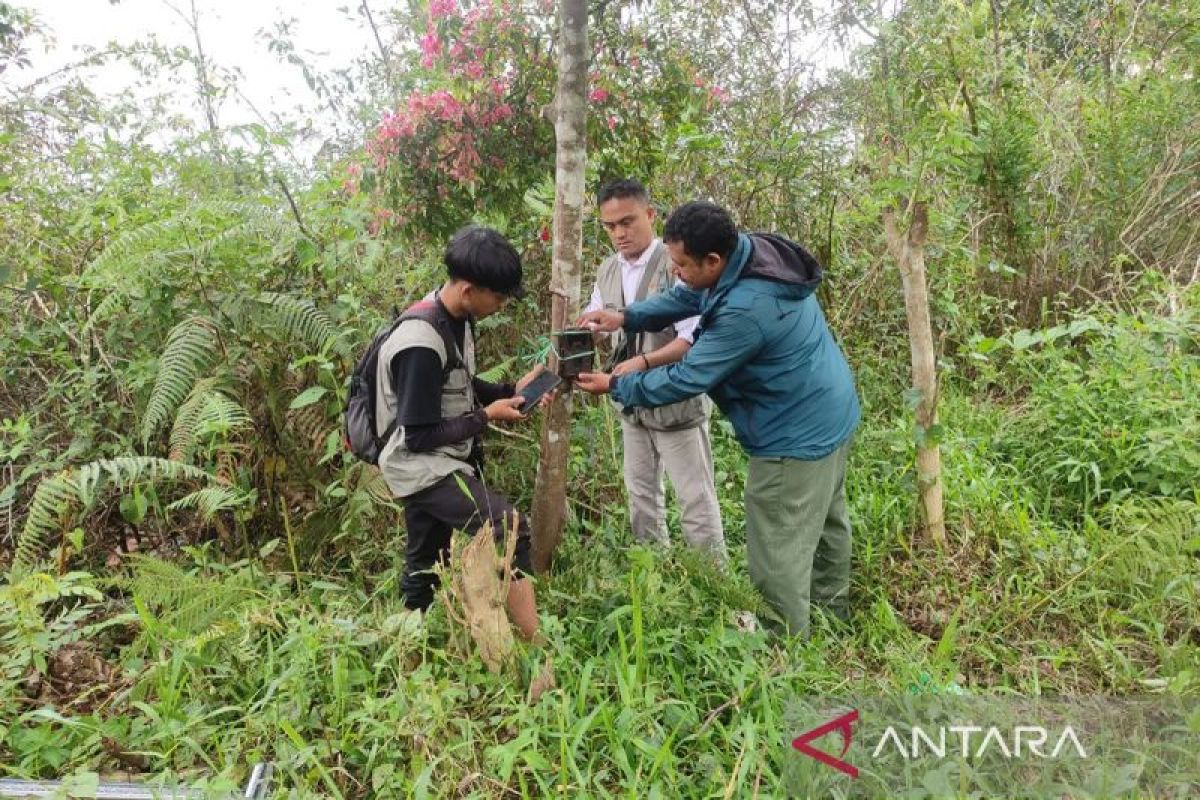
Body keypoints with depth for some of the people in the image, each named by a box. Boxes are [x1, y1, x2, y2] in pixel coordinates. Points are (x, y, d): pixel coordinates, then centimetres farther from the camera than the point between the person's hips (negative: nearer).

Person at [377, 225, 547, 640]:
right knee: (510, 527, -22)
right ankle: (534, 646, -16)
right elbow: (420, 437, -23)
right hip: (422, 468, -9)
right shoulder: (420, 344, -27)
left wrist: (513, 389, 2)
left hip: (441, 464, 9)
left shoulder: (460, 319, 2)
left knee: (424, 567, 19)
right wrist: (487, 417, -16)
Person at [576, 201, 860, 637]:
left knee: (777, 553, 2)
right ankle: (832, 611, 49)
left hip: (798, 434, -11)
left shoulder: (746, 310, -35)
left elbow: (686, 380, -26)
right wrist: (626, 317, -3)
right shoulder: (756, 251, -6)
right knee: (825, 518, 27)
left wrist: (613, 385, -13)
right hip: (830, 412, 11)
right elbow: (688, 297, 8)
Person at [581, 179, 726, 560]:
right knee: (640, 496, 18)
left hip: (677, 402, -7)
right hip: (633, 402, 8)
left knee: (695, 501, 3)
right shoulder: (608, 271, 5)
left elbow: (693, 339, -23)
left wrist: (643, 362, -34)